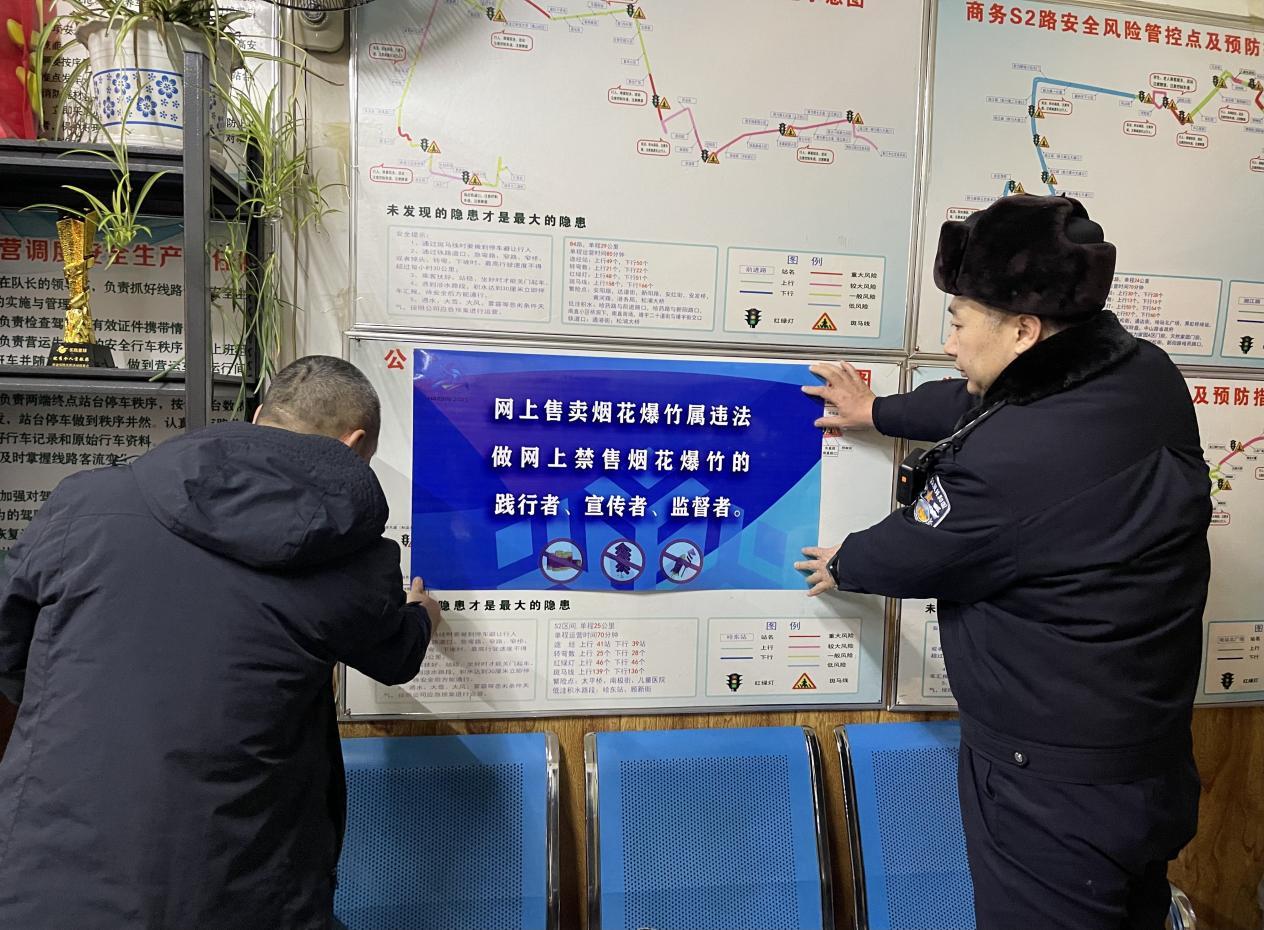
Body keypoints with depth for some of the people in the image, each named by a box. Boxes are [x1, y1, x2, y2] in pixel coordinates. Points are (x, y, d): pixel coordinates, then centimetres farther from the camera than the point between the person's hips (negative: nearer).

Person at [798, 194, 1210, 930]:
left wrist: (843, 565, 8)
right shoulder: (1148, 375, -6)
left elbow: (915, 553, -14)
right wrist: (879, 412, 22)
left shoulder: (1009, 463, -33)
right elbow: (990, 402, 10)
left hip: (1056, 789, -8)